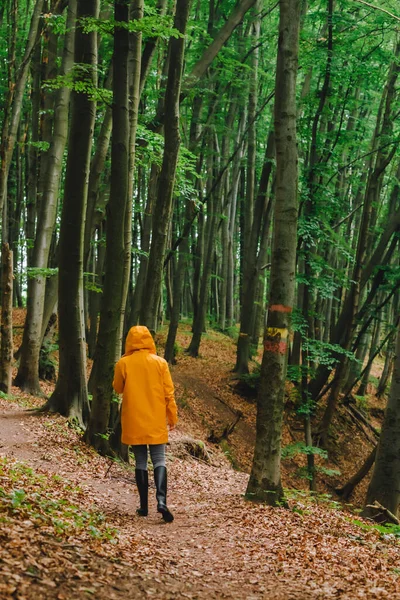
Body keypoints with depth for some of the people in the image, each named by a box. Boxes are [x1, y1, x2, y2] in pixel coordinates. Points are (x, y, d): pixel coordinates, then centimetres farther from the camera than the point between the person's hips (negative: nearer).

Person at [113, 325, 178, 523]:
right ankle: (161, 500, -16)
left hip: (133, 422, 0)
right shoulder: (160, 362, -5)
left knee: (140, 462, 9)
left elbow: (118, 388, 9)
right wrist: (172, 416, 8)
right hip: (156, 421, 0)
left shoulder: (123, 364, -6)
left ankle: (144, 506, 9)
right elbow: (169, 392, -1)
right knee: (159, 460, 3)